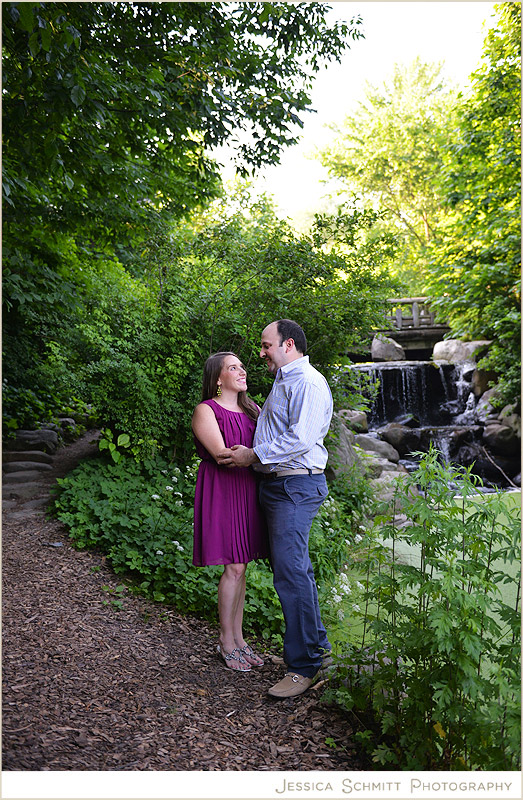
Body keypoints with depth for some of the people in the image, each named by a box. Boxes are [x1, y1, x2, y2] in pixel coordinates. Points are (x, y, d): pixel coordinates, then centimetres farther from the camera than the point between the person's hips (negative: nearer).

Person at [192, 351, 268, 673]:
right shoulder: (206, 411, -6)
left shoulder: (252, 408, 15)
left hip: (249, 489, 6)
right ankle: (227, 641, 12)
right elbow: (222, 455, -16)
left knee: (241, 566, 11)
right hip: (222, 490, -6)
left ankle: (238, 637, 22)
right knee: (234, 567, -4)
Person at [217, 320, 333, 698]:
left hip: (297, 486, -10)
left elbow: (301, 439, -22)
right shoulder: (283, 382, 21)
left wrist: (254, 455, -17)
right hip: (277, 484, 10)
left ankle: (304, 665, -1)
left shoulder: (308, 382, -12)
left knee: (290, 571, -11)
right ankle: (318, 647, 28)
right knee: (296, 568, 15)